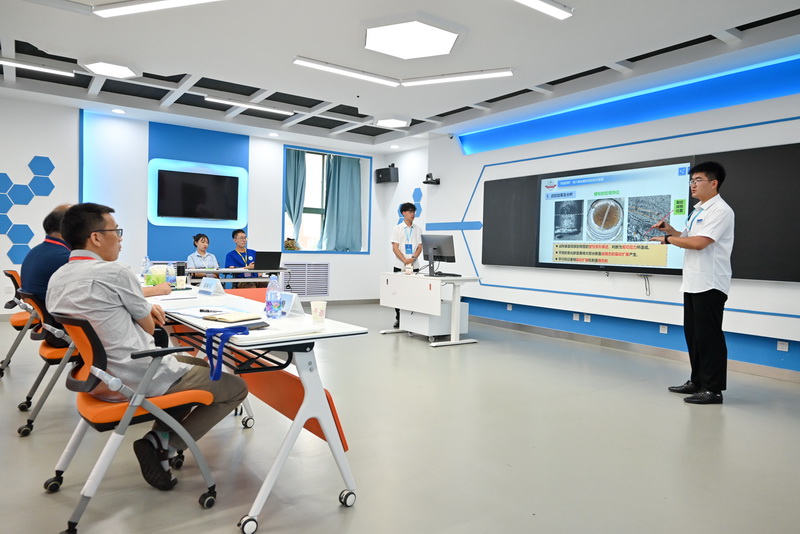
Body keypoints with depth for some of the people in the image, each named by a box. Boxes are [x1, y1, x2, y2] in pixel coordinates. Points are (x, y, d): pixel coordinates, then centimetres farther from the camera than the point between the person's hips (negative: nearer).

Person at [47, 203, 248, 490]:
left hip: (97, 377, 9)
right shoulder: (114, 272, -19)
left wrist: (143, 309, 9)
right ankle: (163, 444, -3)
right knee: (236, 387, 4)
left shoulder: (56, 279, 6)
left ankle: (161, 436, 15)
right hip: (140, 379, -9)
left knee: (200, 365, 28)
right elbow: (149, 326, -6)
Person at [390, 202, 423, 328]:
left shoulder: (418, 230, 8)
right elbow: (395, 248, -6)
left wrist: (413, 258, -15)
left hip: (414, 266, 2)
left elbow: (420, 247, 4)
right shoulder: (397, 229, 1)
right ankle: (398, 319, 13)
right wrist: (405, 260, -19)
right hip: (400, 266, -2)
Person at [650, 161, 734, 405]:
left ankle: (713, 389, 4)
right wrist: (670, 230, 5)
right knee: (693, 334, 14)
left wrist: (667, 239, -11)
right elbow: (686, 238, 23)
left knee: (709, 336, -4)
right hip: (692, 283, 9)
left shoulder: (720, 210, -12)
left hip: (710, 284, -9)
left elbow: (698, 242, -23)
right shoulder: (697, 210, 17)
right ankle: (697, 381, 24)